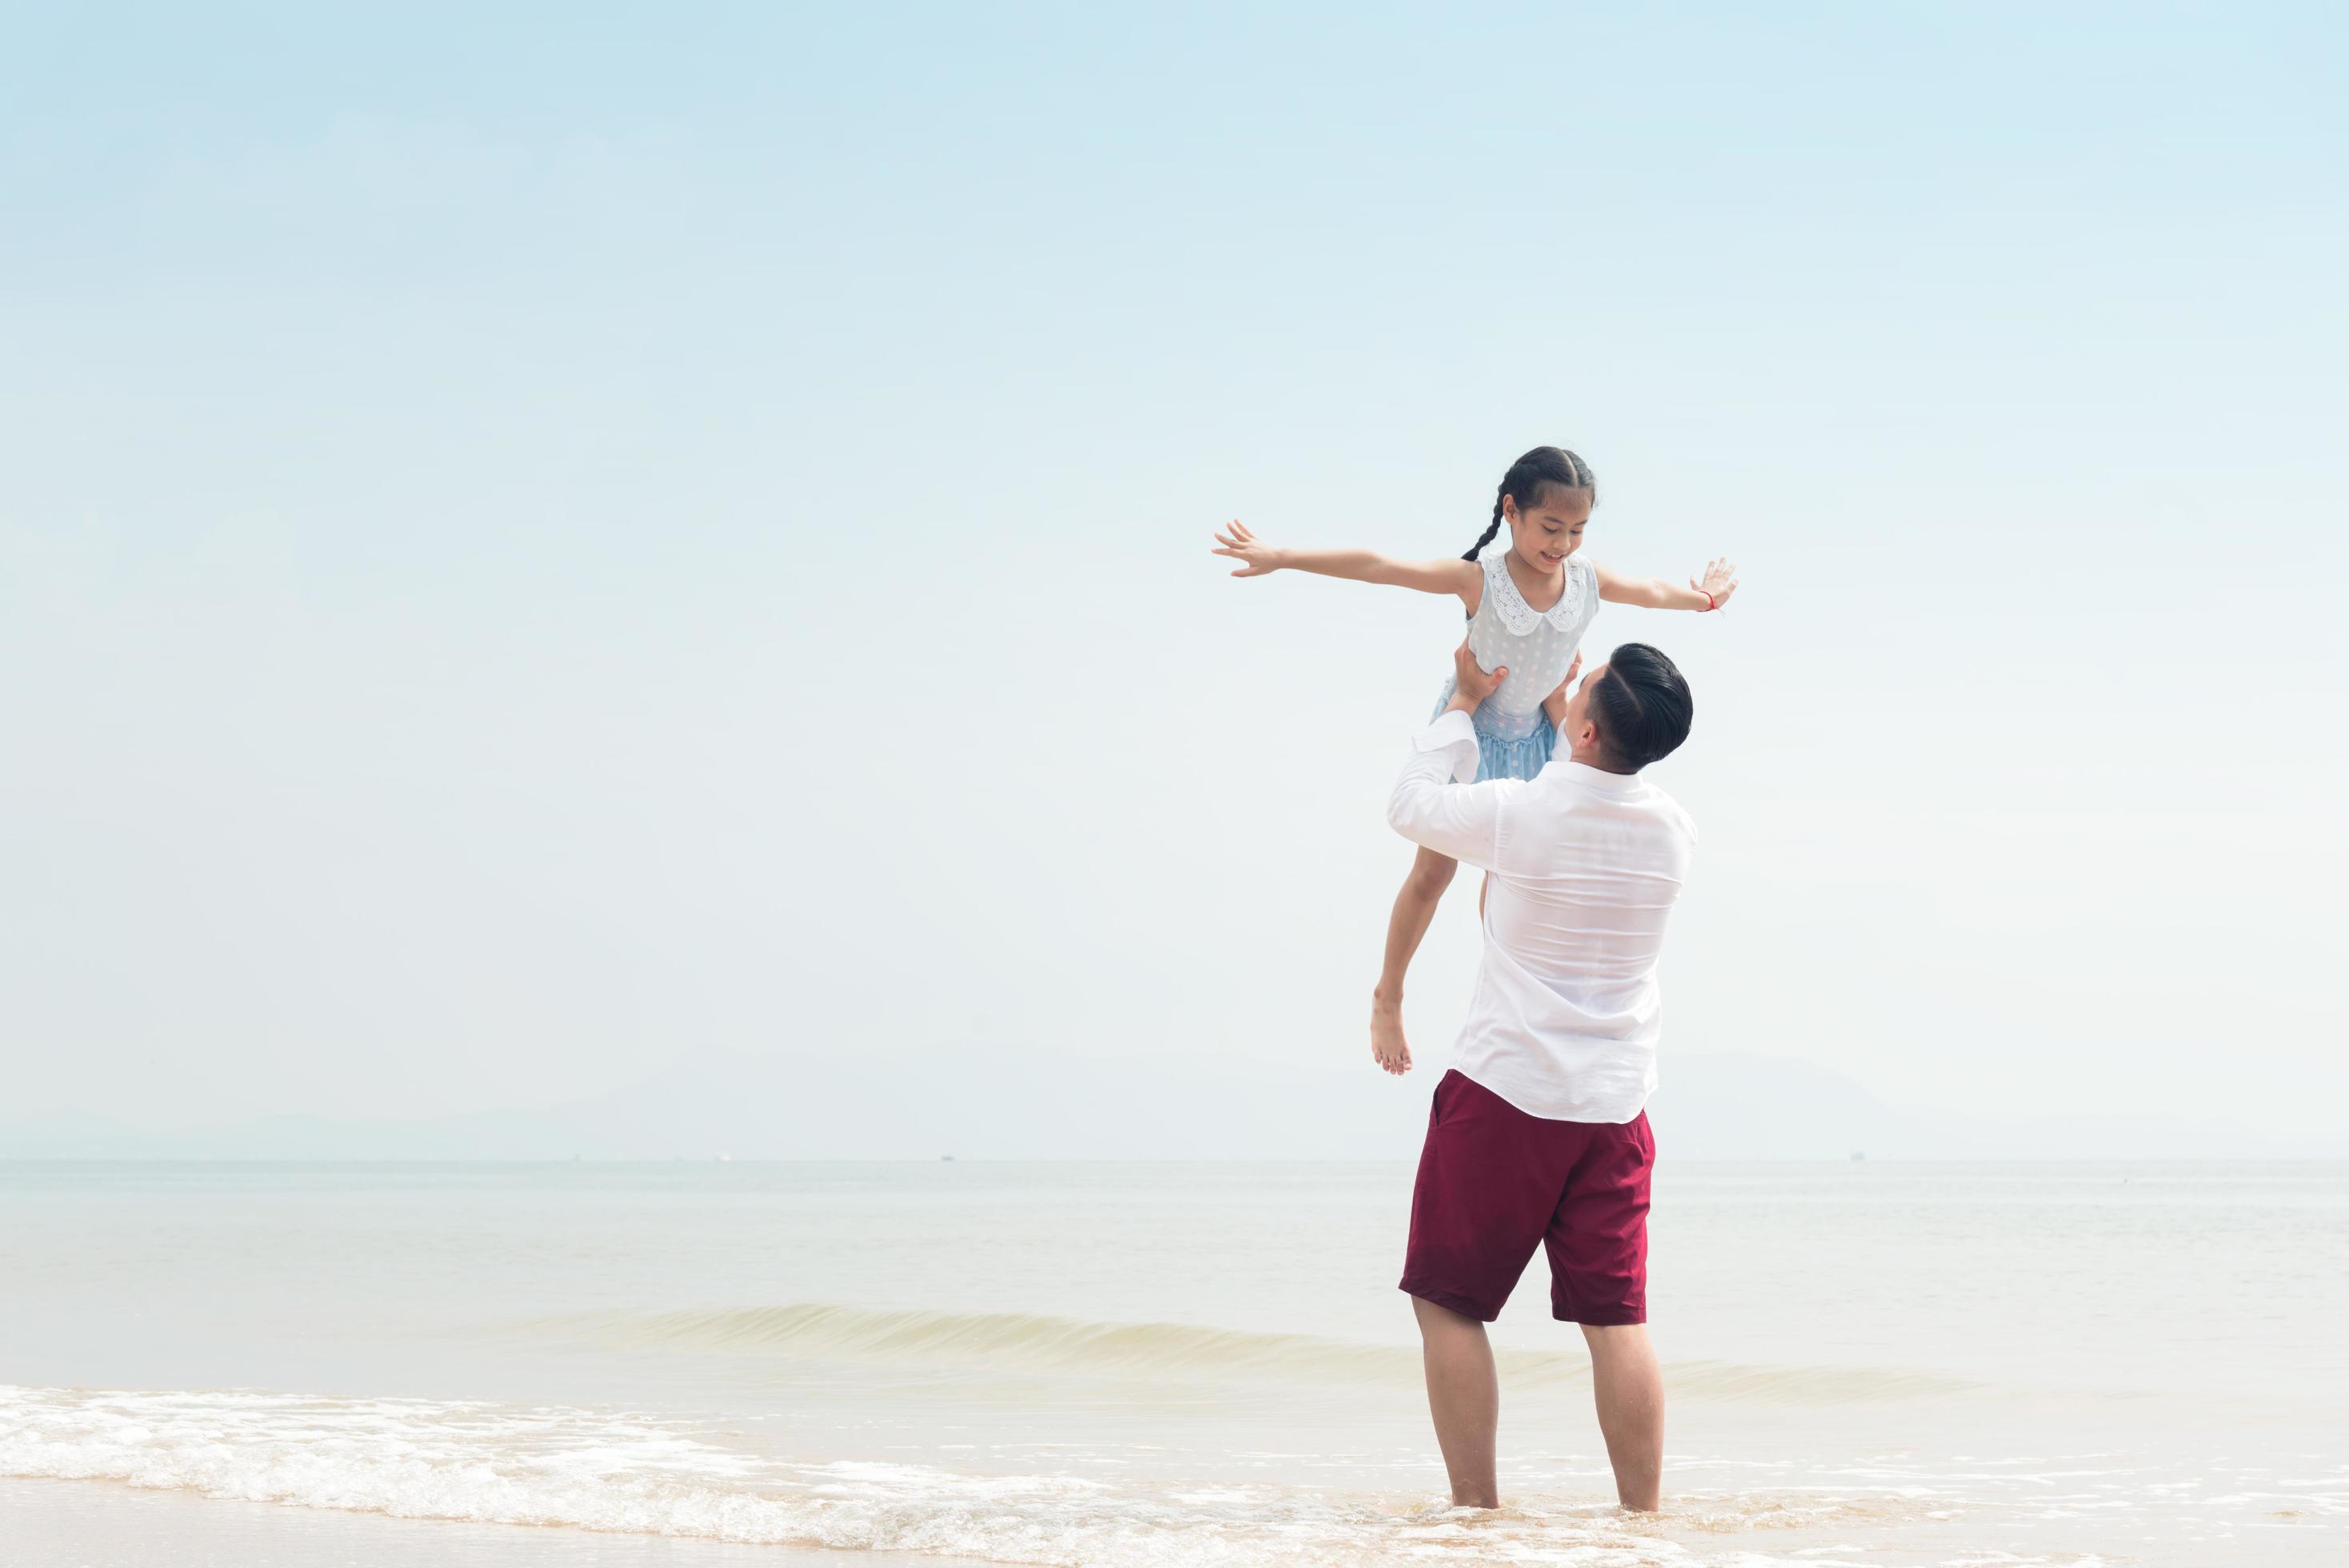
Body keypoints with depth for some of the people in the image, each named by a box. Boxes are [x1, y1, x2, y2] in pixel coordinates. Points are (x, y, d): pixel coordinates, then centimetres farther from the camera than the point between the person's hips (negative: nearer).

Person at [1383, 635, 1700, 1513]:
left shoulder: (1517, 813, -15)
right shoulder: (1672, 832, 0)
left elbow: (1411, 804, 6)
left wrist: (1465, 704, 17)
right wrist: (1558, 720, 31)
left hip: (1503, 1094, -4)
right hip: (1613, 1107, 4)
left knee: (1449, 1304, 5)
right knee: (1615, 1318, 5)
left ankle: (1475, 1505, 2)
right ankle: (1644, 1515, 3)